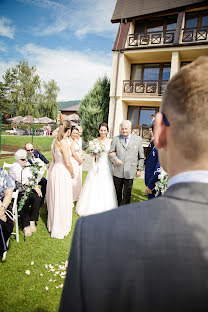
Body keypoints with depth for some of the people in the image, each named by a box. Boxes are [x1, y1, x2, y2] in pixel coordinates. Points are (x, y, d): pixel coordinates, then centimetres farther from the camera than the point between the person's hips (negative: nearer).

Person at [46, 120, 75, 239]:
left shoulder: (55, 141, 5)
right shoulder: (64, 143, -21)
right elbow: (68, 163, -18)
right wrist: (72, 173, -2)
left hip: (54, 170, 8)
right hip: (63, 173, -8)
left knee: (55, 199, 21)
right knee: (62, 201, 5)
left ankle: (53, 224, 39)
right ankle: (60, 229, 20)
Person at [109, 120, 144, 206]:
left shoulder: (138, 139, 3)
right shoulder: (116, 139, 5)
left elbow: (141, 156, 8)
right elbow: (110, 153, 7)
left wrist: (139, 169, 3)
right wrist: (115, 159, -13)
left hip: (130, 173, -1)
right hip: (118, 172, 2)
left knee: (126, 195, 5)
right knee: (117, 194, 14)